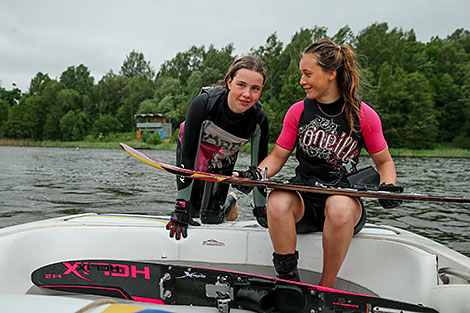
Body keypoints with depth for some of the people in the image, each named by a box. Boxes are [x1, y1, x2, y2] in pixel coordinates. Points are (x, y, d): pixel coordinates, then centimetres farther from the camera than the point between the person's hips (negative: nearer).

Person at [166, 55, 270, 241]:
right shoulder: (204, 103, -37)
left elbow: (259, 166, -16)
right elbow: (188, 156, -34)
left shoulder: (259, 119, -29)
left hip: (223, 161, 1)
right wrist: (181, 207, -33)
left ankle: (230, 200, 31)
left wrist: (261, 210, -12)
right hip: (193, 150, -1)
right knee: (191, 211, 3)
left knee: (210, 217, -2)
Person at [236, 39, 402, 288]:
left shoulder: (364, 115, -2)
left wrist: (387, 187, -12)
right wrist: (257, 174, -12)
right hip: (303, 197, 2)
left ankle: (326, 287, -17)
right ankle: (288, 279, -16)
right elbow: (277, 157, 7)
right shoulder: (298, 111, 3)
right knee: (277, 201, -32)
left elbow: (384, 161, 8)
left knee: (339, 206, -37)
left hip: (345, 196, -1)